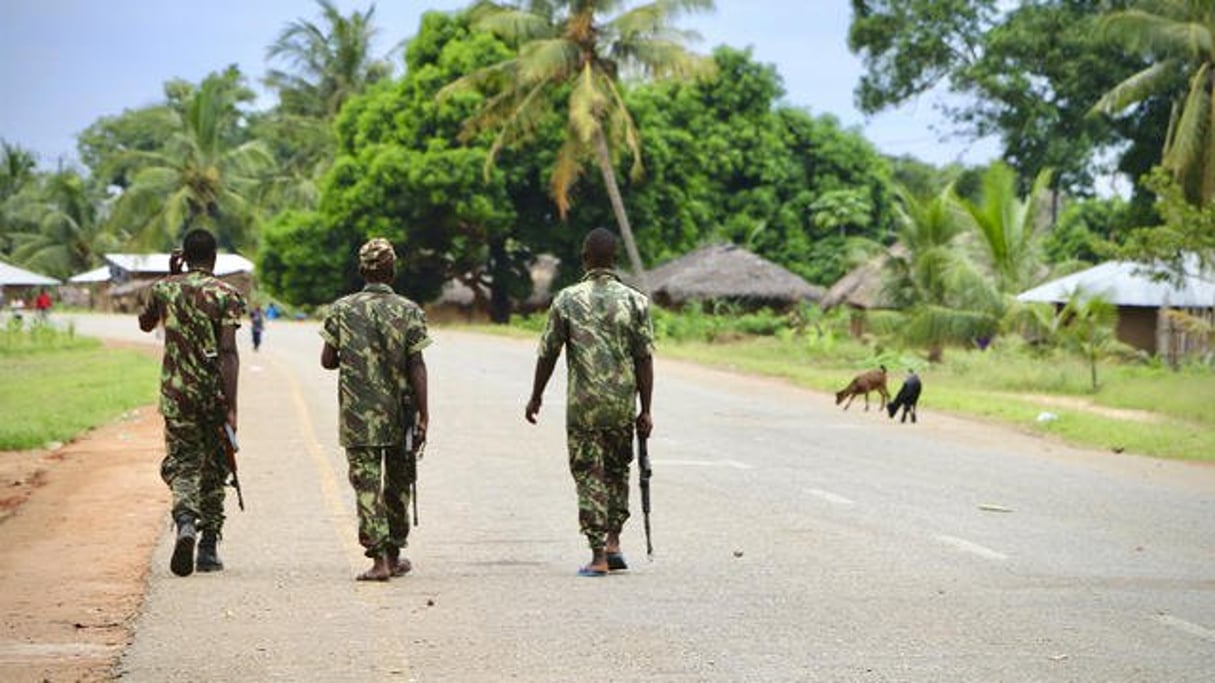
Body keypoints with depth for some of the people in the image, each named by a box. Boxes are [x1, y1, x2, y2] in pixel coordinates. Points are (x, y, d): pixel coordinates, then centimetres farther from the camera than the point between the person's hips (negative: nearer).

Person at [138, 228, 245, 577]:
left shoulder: (164, 289, 3)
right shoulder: (225, 294, -6)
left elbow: (145, 323, 25)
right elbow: (227, 352, -15)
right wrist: (231, 406, -16)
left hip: (177, 392, 1)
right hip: (215, 393, -1)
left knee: (181, 461, 5)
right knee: (213, 469, 12)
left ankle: (185, 520, -25)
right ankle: (208, 548, 14)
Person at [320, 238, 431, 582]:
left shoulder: (341, 310, -1)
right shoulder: (409, 311, -4)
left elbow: (327, 360, 2)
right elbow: (417, 367, -7)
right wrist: (423, 417, -5)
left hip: (357, 416, -1)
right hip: (399, 416, 1)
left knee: (366, 484, -1)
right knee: (397, 483, 16)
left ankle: (379, 556, -13)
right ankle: (394, 555, 25)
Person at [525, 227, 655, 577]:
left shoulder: (566, 300, -3)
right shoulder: (635, 301, -1)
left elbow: (548, 354, 0)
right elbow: (645, 359, -2)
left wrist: (536, 397, 13)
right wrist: (645, 410, 3)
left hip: (582, 404, -2)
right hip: (623, 404, 2)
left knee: (588, 475, 3)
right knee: (617, 470, 20)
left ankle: (598, 556, -2)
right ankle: (613, 543, 16)